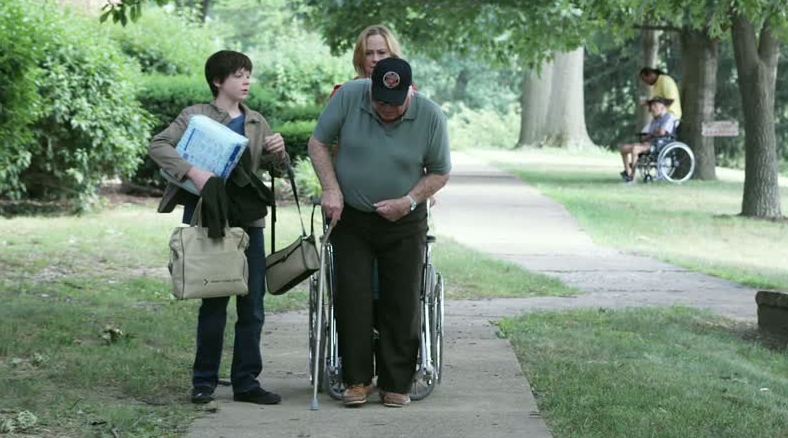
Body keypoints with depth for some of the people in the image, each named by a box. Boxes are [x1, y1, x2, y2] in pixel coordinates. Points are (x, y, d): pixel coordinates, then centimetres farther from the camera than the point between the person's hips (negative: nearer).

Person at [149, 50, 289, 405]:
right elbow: (158, 146, -11)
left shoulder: (256, 123, 16)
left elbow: (276, 168, 19)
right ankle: (204, 382, 9)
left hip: (248, 220, 5)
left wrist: (279, 153, -4)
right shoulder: (196, 115, -1)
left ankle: (246, 382, 11)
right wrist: (192, 172, -25)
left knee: (252, 305, 3)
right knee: (214, 303, -1)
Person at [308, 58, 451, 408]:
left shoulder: (430, 116, -12)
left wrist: (410, 200, -16)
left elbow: (440, 173, -1)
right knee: (352, 299, -3)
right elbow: (318, 142, -1)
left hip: (404, 223, 0)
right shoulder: (348, 97, -12)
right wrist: (331, 189, -12)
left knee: (401, 303, 1)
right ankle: (357, 379, 6)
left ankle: (396, 384, 9)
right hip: (350, 218, 0)